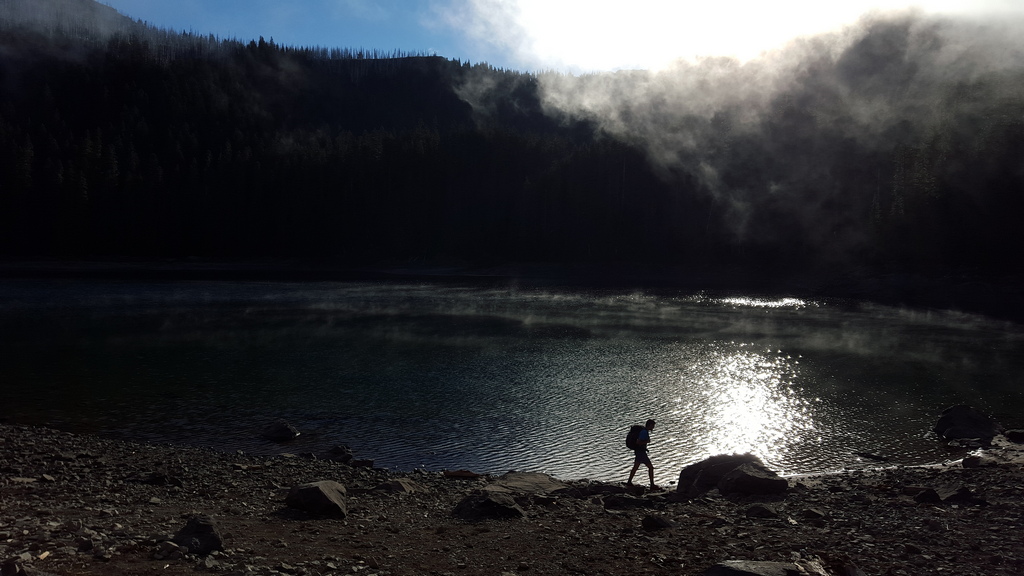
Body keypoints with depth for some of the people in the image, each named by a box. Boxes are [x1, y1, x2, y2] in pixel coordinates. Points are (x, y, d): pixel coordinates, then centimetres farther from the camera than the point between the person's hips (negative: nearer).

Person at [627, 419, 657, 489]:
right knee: (650, 467, -4)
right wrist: (647, 441, -18)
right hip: (641, 452, -10)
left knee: (635, 467, 20)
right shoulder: (644, 432, -21)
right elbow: (638, 442, -26)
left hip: (638, 451, 10)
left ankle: (629, 482, 28)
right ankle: (652, 485, -1)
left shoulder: (644, 430, 10)